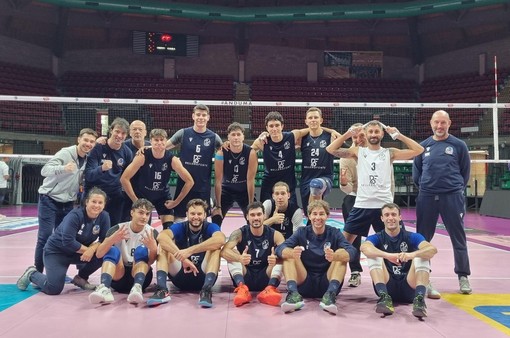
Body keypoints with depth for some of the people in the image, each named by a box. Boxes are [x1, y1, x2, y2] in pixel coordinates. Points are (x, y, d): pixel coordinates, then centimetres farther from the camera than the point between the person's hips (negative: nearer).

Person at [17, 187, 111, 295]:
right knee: (54, 289, -18)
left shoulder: (104, 217, -12)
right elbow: (68, 242, -31)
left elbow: (104, 239, -10)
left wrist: (92, 249, -29)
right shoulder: (75, 215, -25)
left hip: (79, 252, 5)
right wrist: (87, 249, -25)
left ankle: (81, 278, 6)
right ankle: (32, 274, 15)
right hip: (56, 250, -5)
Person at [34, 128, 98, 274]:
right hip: (49, 200, -6)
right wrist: (63, 168, -46)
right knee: (45, 237, -6)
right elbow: (44, 170, -28)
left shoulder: (88, 159, 2)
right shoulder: (65, 153, -17)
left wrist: (82, 186, -2)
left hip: (68, 204, 6)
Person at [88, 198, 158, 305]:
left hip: (139, 277, 0)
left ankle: (137, 288, -49)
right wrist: (112, 239, -35)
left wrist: (153, 248, -38)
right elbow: (98, 254, -16)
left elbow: (151, 261, -16)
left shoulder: (152, 232, -4)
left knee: (142, 250, -24)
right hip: (119, 277, 0)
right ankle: (104, 288, -49)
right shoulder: (118, 229, -5)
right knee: (113, 250, -24)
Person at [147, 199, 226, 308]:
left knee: (215, 246, -23)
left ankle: (206, 290, -38)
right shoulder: (180, 227, 0)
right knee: (165, 245, -15)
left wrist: (190, 251, -38)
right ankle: (162, 289, -33)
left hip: (203, 275, -1)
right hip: (181, 275, 2)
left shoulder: (210, 227, -2)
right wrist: (183, 258, -38)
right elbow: (161, 236, -24)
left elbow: (220, 239, -30)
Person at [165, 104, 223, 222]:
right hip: (184, 183, 0)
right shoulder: (183, 133, -1)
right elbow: (163, 147, 1)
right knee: (178, 217, 6)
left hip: (203, 186, 1)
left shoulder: (213, 137, 1)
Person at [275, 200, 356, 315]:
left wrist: (334, 256, -42)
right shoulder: (302, 232, 3)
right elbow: (280, 249, -13)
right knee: (288, 255, -16)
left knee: (342, 255, -19)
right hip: (304, 284, 1)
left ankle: (330, 294, -33)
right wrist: (292, 253, -38)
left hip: (327, 283, -1)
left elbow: (351, 251, -18)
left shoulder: (334, 233, 1)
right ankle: (294, 293, -34)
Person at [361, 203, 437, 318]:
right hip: (387, 286, 0)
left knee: (422, 256, -18)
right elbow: (364, 247, -20)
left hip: (408, 287, 0)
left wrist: (412, 254, -36)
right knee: (374, 255, -19)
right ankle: (385, 298, -35)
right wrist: (387, 255, -39)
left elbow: (433, 249, -14)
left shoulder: (411, 237, 7)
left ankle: (419, 299, -34)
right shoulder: (377, 238, 6)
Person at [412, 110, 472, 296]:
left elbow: (465, 171, 7)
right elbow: (416, 169, 14)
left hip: (452, 197, -2)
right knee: (422, 238, 7)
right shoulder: (423, 146, 7)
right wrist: (423, 186, 9)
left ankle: (463, 276, 19)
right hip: (427, 197, 2)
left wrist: (458, 189, 5)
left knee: (458, 238, 5)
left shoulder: (459, 145, 1)